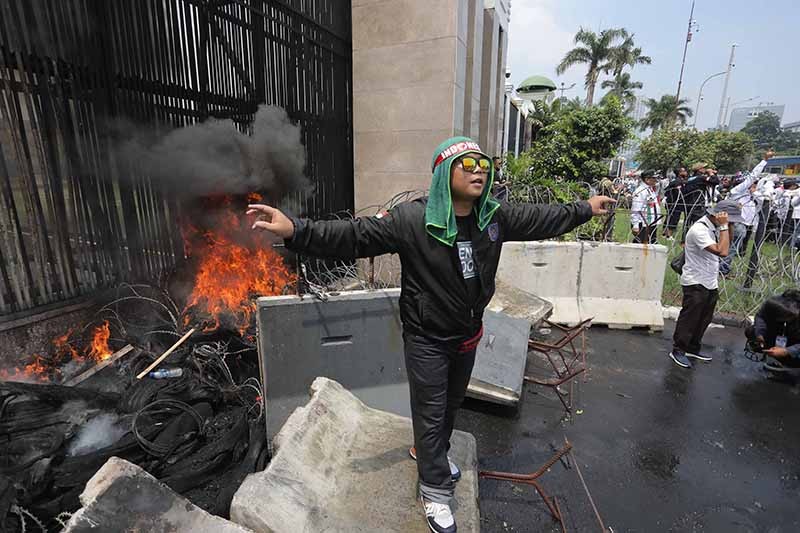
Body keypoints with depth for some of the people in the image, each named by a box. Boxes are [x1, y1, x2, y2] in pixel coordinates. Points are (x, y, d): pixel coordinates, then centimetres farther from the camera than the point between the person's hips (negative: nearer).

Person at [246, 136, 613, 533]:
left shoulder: (496, 216, -7)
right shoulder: (412, 219, -25)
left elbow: (541, 219, 9)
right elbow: (354, 236, -30)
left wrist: (584, 209, 19)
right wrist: (295, 230, -42)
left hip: (468, 334, 6)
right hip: (427, 339, -6)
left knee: (452, 403, 26)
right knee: (430, 413, 9)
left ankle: (430, 454, 56)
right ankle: (434, 491, 34)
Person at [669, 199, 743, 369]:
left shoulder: (713, 227, 6)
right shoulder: (699, 229, -22)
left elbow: (727, 244, 17)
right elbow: (722, 251, -28)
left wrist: (727, 226, 3)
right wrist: (724, 226, -23)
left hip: (710, 284, 9)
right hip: (695, 284, -9)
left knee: (703, 319, 17)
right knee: (689, 318, 0)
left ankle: (693, 348, 30)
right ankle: (678, 350, 12)